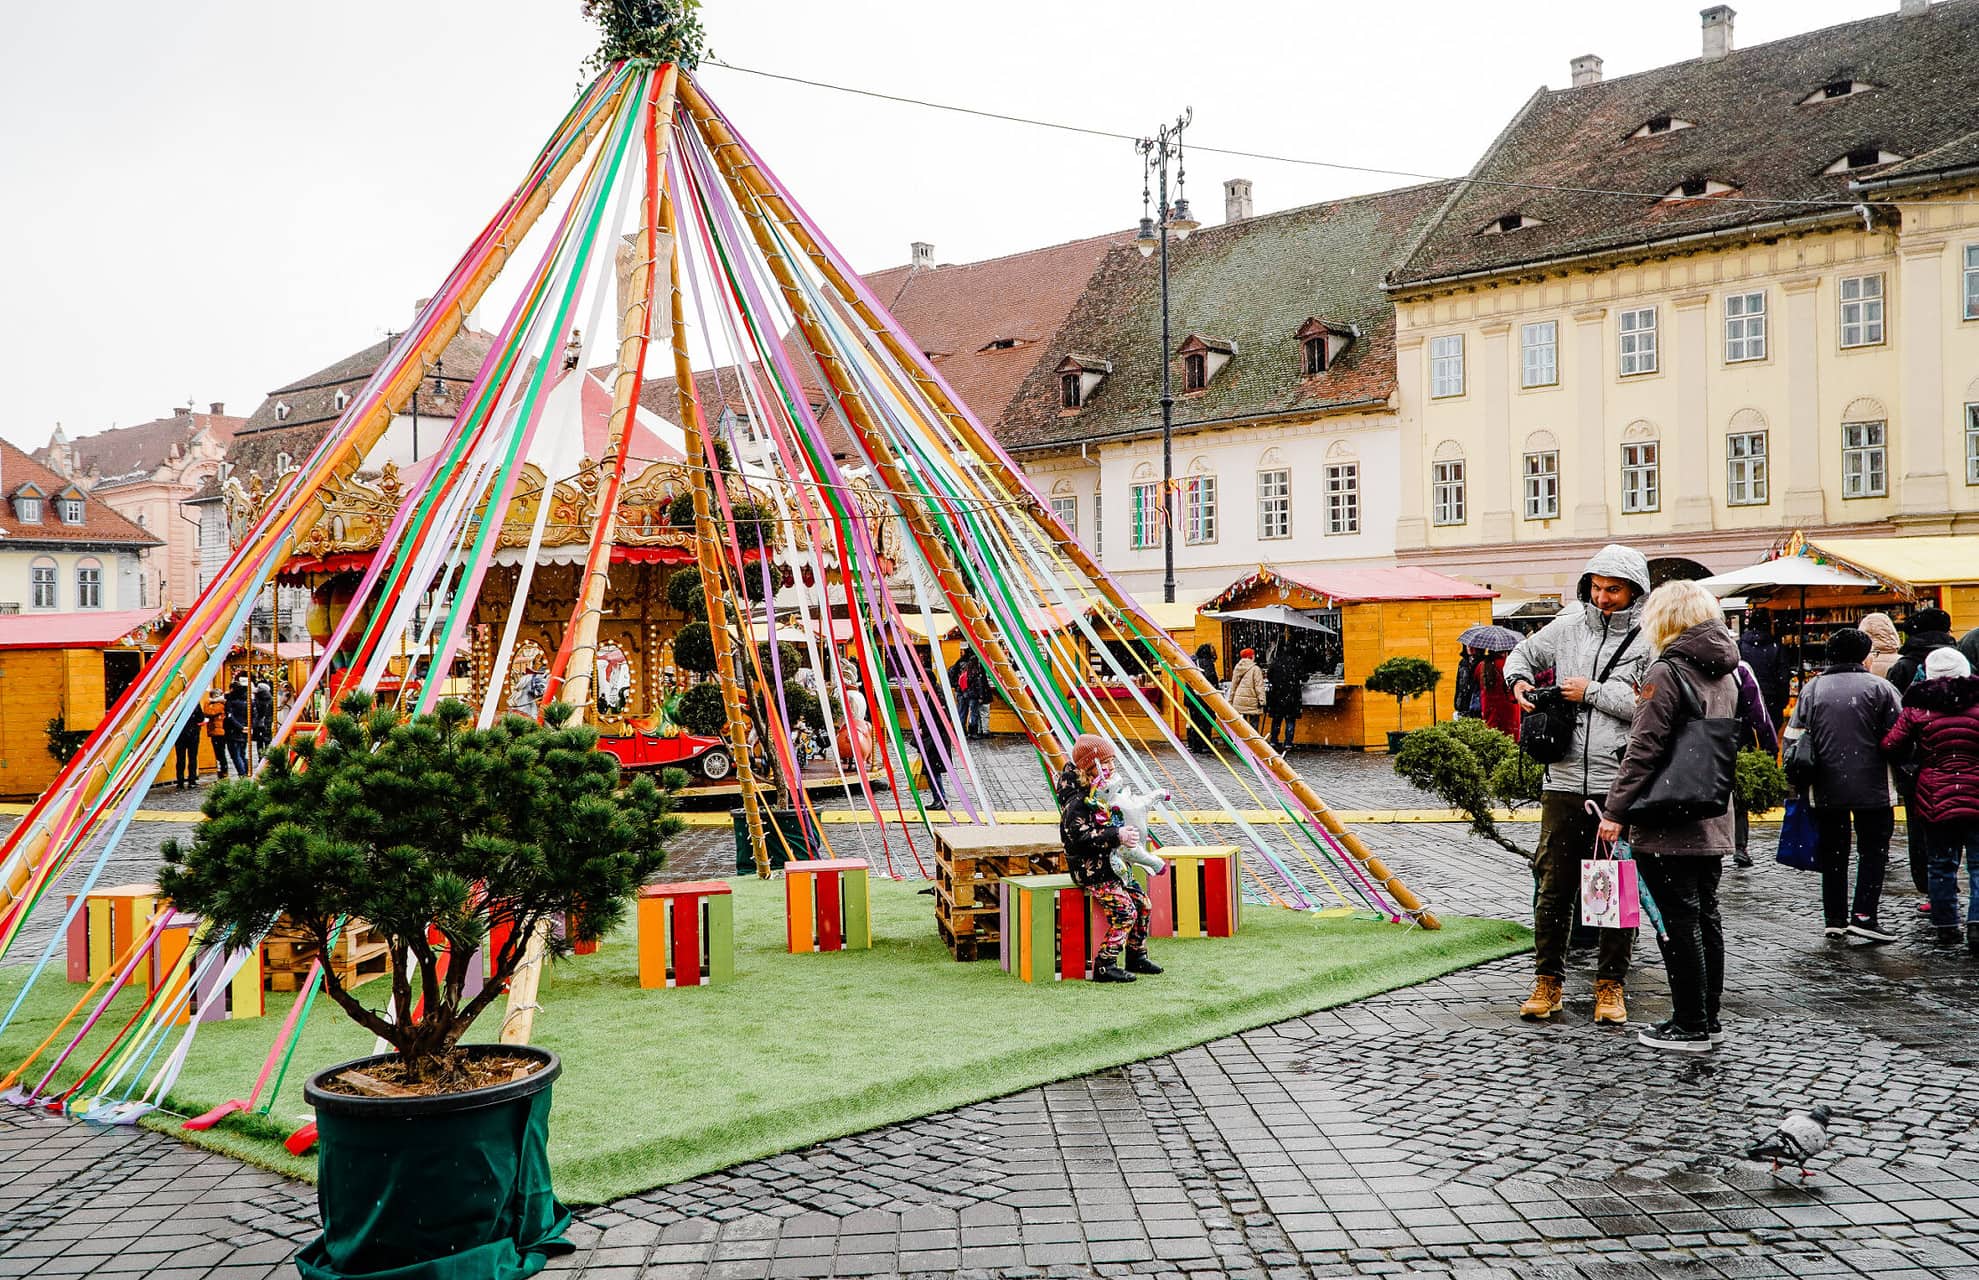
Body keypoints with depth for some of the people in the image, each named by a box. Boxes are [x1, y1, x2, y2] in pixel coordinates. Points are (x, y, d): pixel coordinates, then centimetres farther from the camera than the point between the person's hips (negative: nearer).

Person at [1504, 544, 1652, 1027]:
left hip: (1621, 787, -3)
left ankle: (1610, 985, 18)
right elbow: (1523, 652, 25)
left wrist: (1590, 692, -12)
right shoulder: (1567, 627, 8)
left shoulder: (1649, 640, -3)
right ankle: (1548, 981, 19)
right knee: (1554, 887, 7)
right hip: (1565, 781, 3)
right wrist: (1518, 679, 4)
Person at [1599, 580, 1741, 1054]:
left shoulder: (1666, 672, -14)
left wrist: (1616, 809, -14)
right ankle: (1707, 1018, 22)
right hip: (1712, 820, 8)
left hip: (1668, 821, -8)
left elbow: (1645, 749, -17)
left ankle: (1690, 1026, 4)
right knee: (1705, 916, 14)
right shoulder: (1725, 673, 11)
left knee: (1677, 921, -1)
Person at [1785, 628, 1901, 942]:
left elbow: (1792, 737, 4)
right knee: (1873, 849, 5)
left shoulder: (1812, 689, 5)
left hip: (1826, 789, 3)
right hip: (1871, 787, -3)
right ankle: (1863, 915, -5)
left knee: (1832, 853, 11)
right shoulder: (1879, 687, -3)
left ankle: (1834, 918, 13)